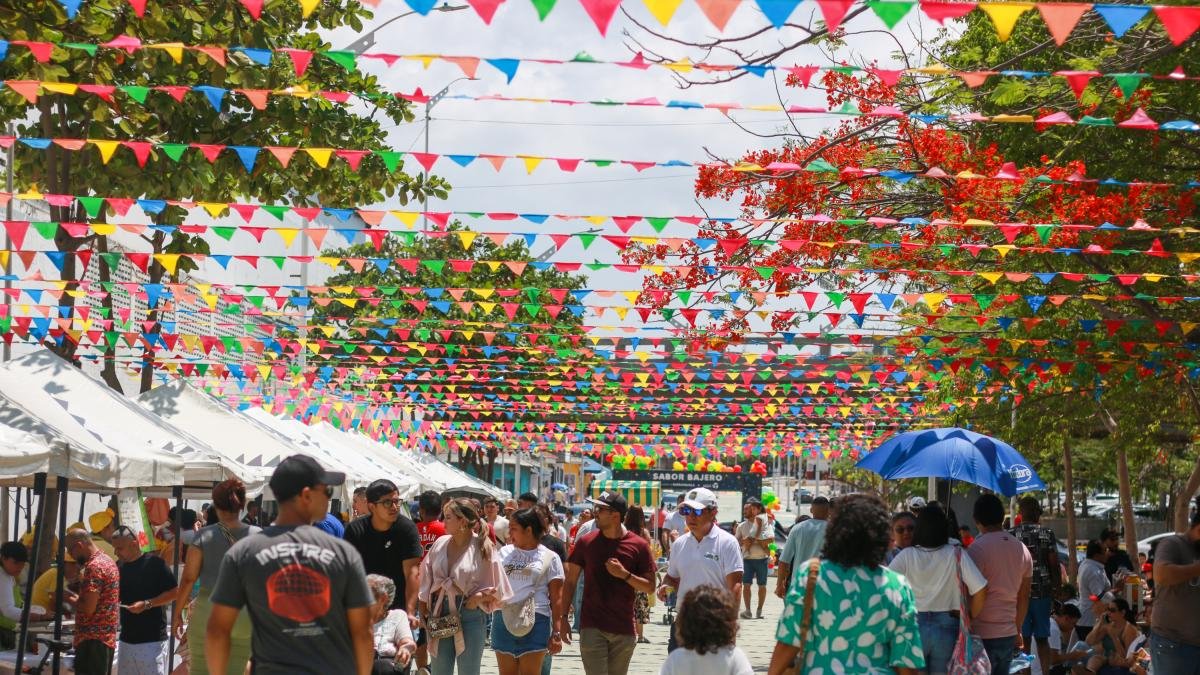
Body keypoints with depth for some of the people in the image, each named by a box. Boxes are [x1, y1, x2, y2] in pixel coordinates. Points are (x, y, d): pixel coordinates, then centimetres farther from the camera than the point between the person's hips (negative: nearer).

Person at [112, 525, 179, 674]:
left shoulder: (154, 563, -9)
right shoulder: (120, 568, 11)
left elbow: (174, 592, -11)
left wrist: (147, 604, -19)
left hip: (152, 639, -7)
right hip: (127, 638, 7)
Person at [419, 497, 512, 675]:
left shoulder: (482, 548, -6)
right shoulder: (440, 544, 5)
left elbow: (495, 589, -2)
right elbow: (426, 582, 9)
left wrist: (479, 596, -18)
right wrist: (423, 613, 5)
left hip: (470, 615, -4)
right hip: (439, 614, 4)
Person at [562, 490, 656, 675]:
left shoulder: (639, 546, -2)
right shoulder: (586, 543, 1)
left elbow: (650, 587, 0)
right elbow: (571, 581, 6)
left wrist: (624, 574, -16)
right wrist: (563, 617, 1)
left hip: (624, 629, 1)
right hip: (592, 627, -1)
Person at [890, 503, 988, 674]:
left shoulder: (907, 555, -5)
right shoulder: (956, 554, -4)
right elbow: (981, 590, -9)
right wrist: (969, 618, 5)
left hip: (913, 626, -1)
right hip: (947, 628, 1)